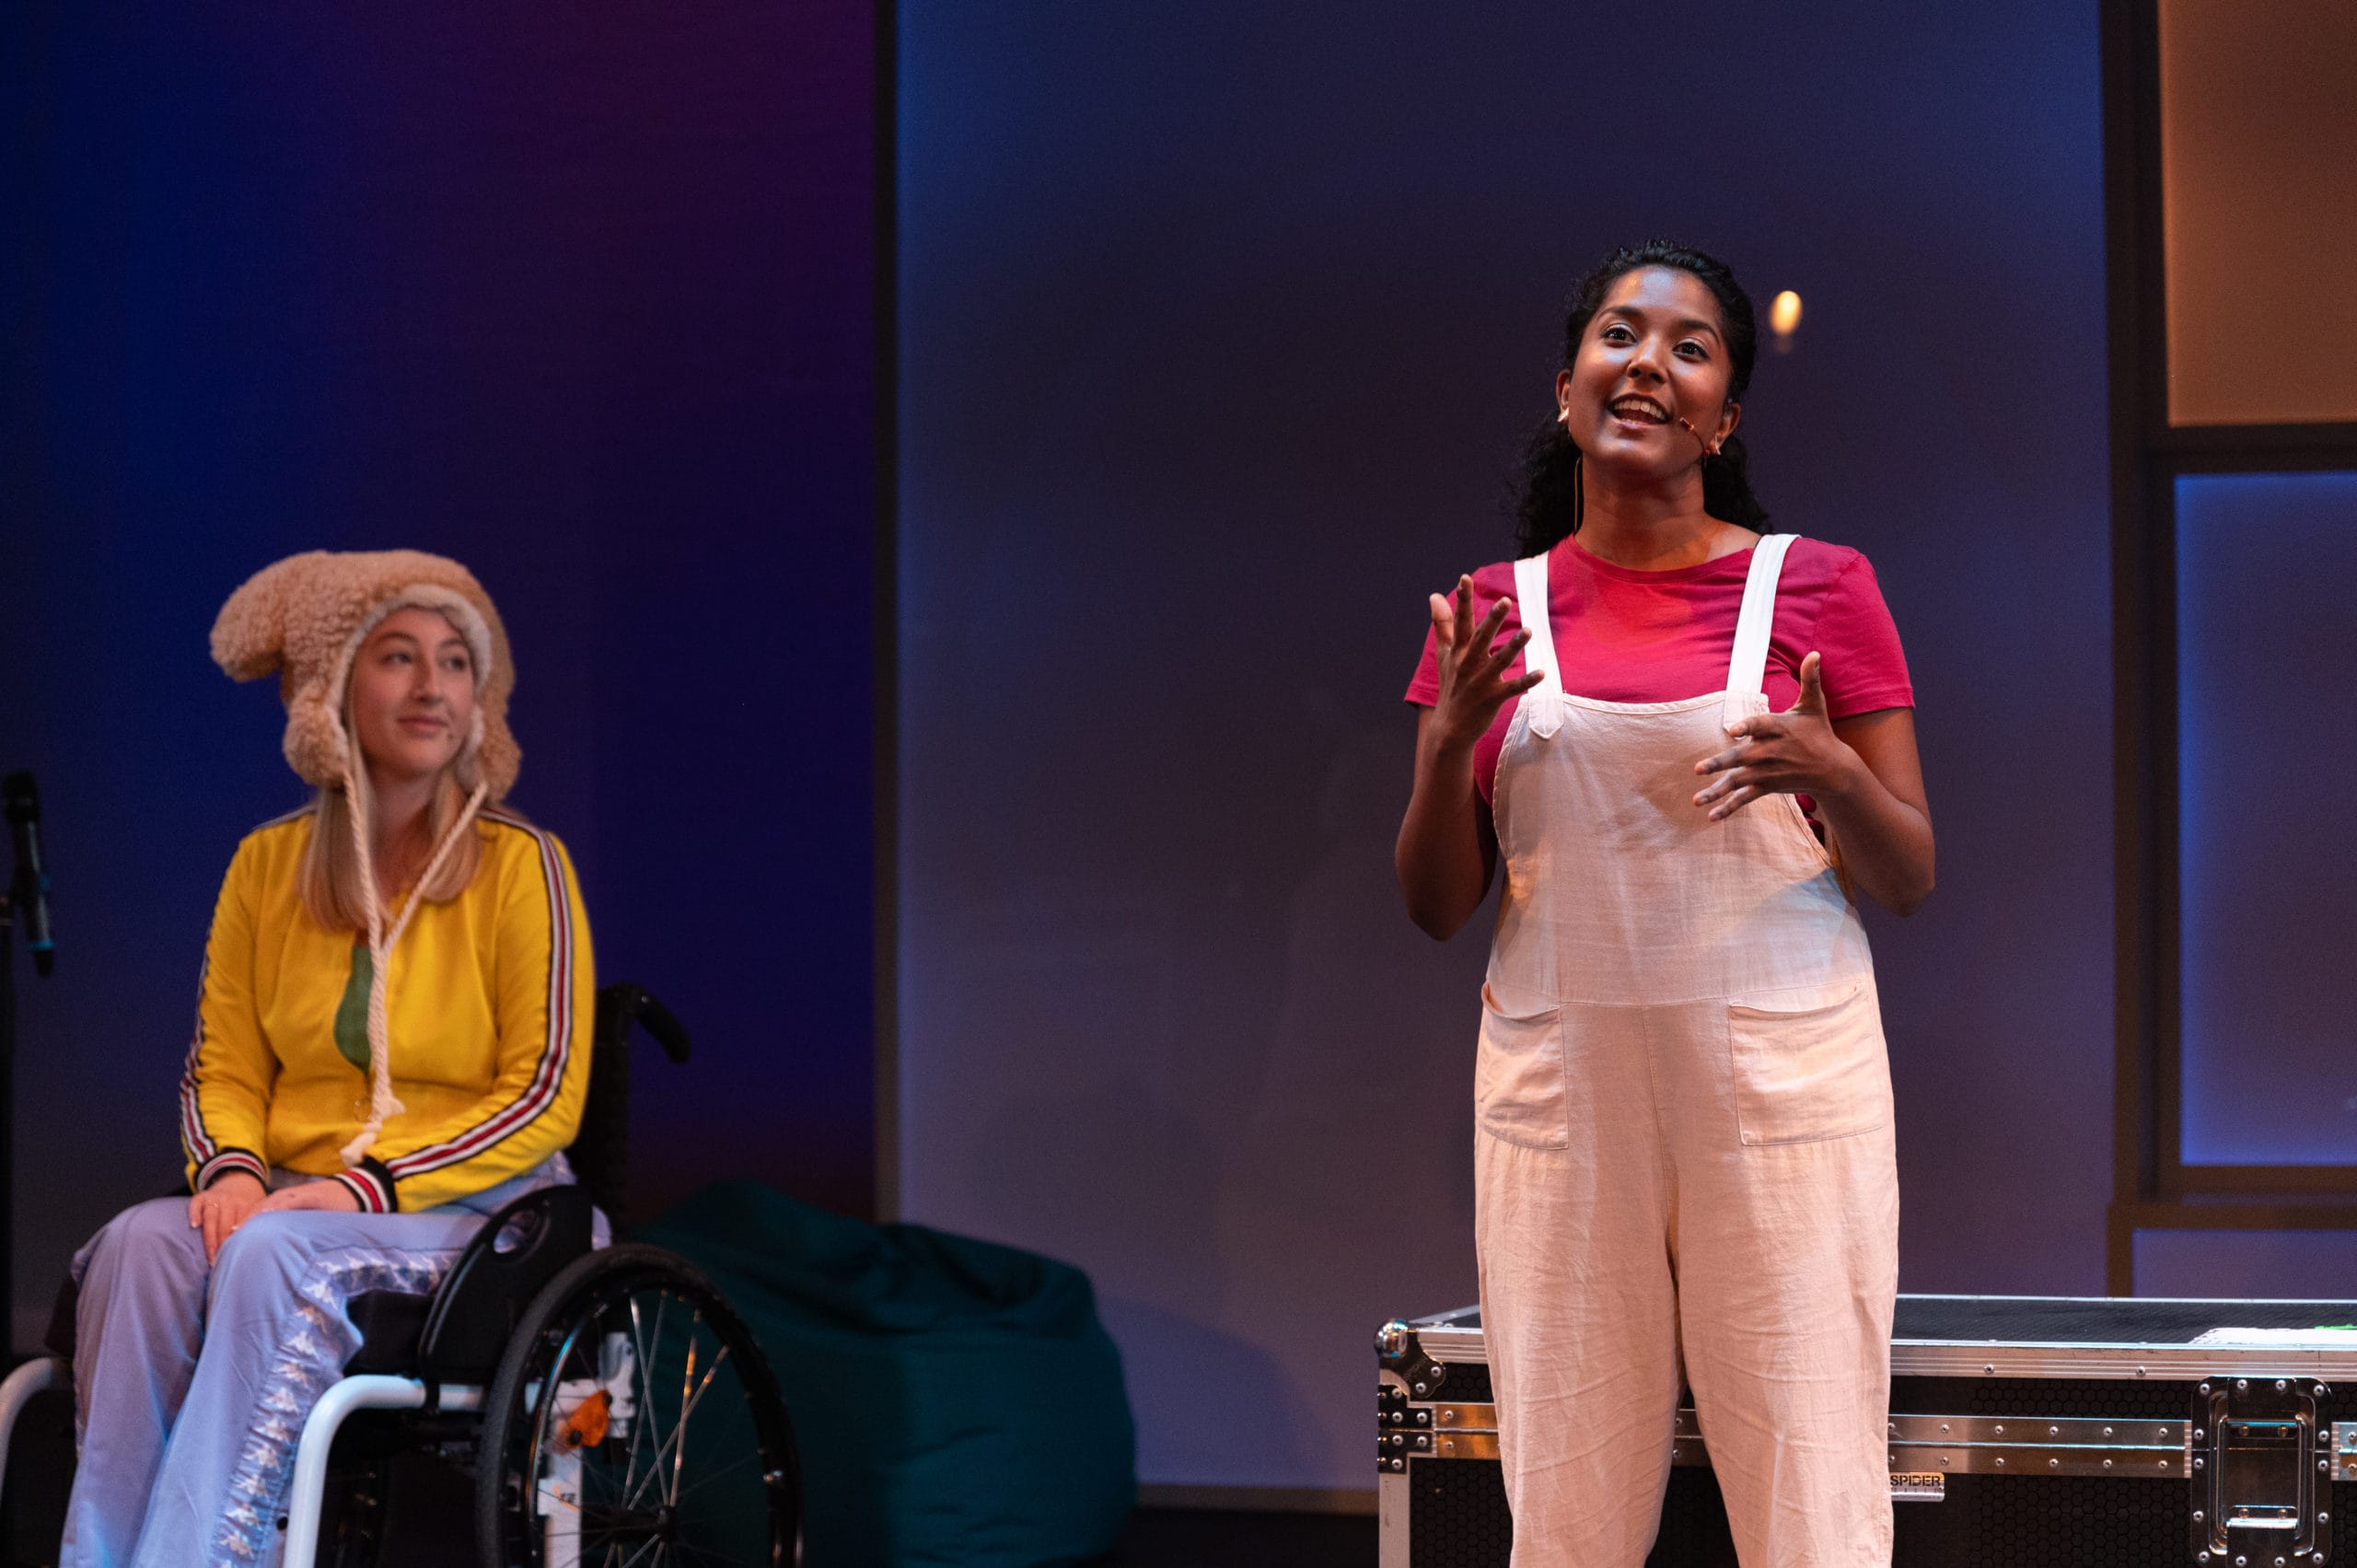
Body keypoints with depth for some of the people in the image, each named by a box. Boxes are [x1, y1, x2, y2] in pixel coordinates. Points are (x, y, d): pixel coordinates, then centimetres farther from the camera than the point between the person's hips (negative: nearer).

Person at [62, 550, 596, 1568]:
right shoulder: (267, 866, 10)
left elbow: (546, 1096, -6)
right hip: (297, 1198, 4)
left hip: (475, 1210, -4)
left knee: (277, 1251, -34)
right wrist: (230, 1167, -10)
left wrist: (372, 1184, -16)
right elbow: (223, 1068, 14)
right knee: (142, 1243, -28)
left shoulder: (521, 865, -3)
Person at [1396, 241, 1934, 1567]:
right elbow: (1439, 904, 10)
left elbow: (1910, 881, 5)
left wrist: (1834, 775, -15)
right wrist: (1448, 739, -7)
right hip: (1562, 1081, 2)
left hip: (1782, 1075, -2)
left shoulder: (1818, 588, 3)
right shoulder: (1493, 613, 9)